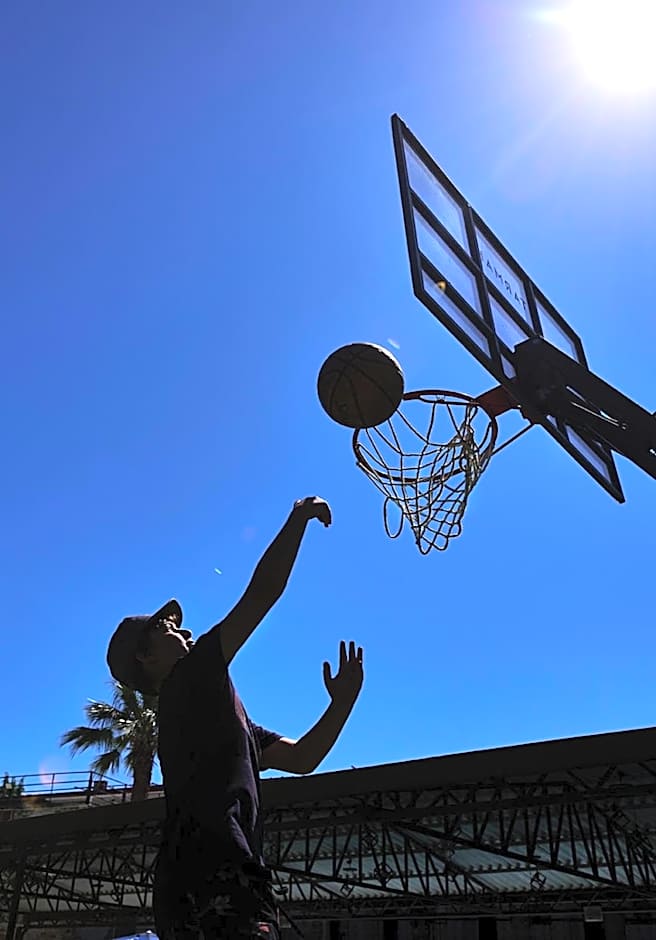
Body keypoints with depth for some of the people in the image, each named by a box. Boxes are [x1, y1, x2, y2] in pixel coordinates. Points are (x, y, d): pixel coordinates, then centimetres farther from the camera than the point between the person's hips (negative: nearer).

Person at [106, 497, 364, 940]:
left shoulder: (215, 706, 28)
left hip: (233, 880, 10)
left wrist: (343, 699, 12)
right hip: (210, 881, -10)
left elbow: (301, 758, 23)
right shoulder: (188, 679, 1)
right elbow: (262, 592, -7)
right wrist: (300, 518, 3)